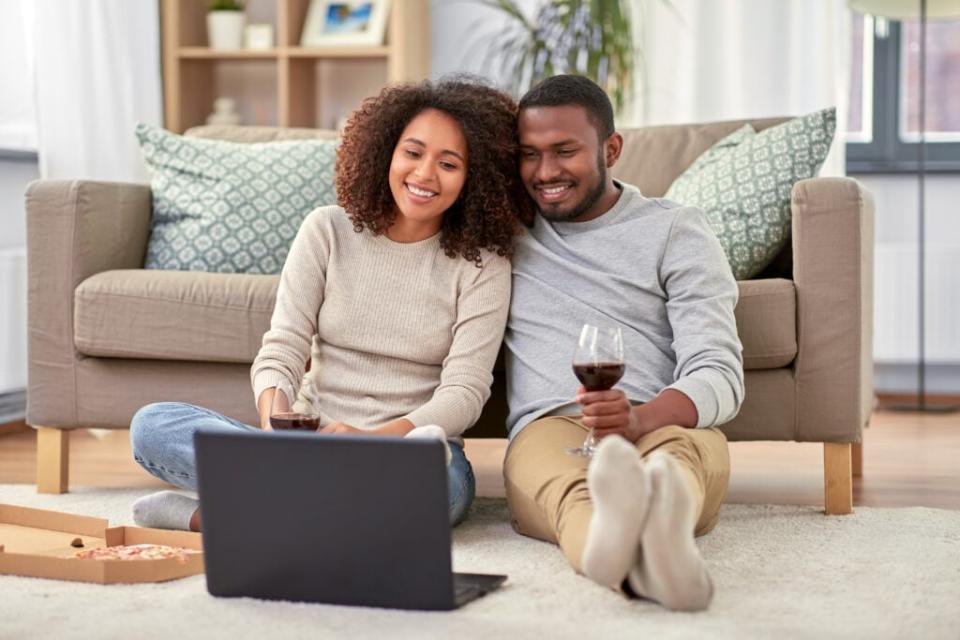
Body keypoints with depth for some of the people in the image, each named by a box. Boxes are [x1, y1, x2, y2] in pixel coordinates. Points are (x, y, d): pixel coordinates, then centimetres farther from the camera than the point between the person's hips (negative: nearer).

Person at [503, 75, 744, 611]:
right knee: (570, 486, -39)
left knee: (684, 450, -40)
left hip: (665, 427, 0)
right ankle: (632, 560, -75)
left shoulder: (676, 231, 11)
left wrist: (639, 419, -23)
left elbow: (720, 375, -1)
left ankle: (663, 527, -76)